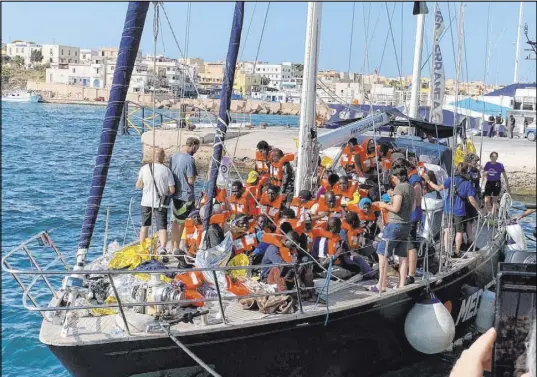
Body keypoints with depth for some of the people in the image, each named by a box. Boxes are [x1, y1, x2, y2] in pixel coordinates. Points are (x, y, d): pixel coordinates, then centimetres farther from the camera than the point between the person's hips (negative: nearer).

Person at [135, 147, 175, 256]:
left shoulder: (144, 168, -2)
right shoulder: (166, 171, -9)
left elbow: (138, 186, 7)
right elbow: (172, 190, -10)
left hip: (146, 202, 3)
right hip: (161, 203, -3)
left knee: (144, 226, 18)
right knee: (162, 227, -4)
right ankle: (163, 247, -23)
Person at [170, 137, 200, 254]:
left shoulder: (174, 156, 4)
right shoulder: (190, 159, -19)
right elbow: (191, 180, -20)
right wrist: (195, 175, -1)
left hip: (175, 194, 7)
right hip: (186, 196, -7)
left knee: (176, 221, 19)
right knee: (181, 223, 5)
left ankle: (173, 246, 26)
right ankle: (176, 247, 12)